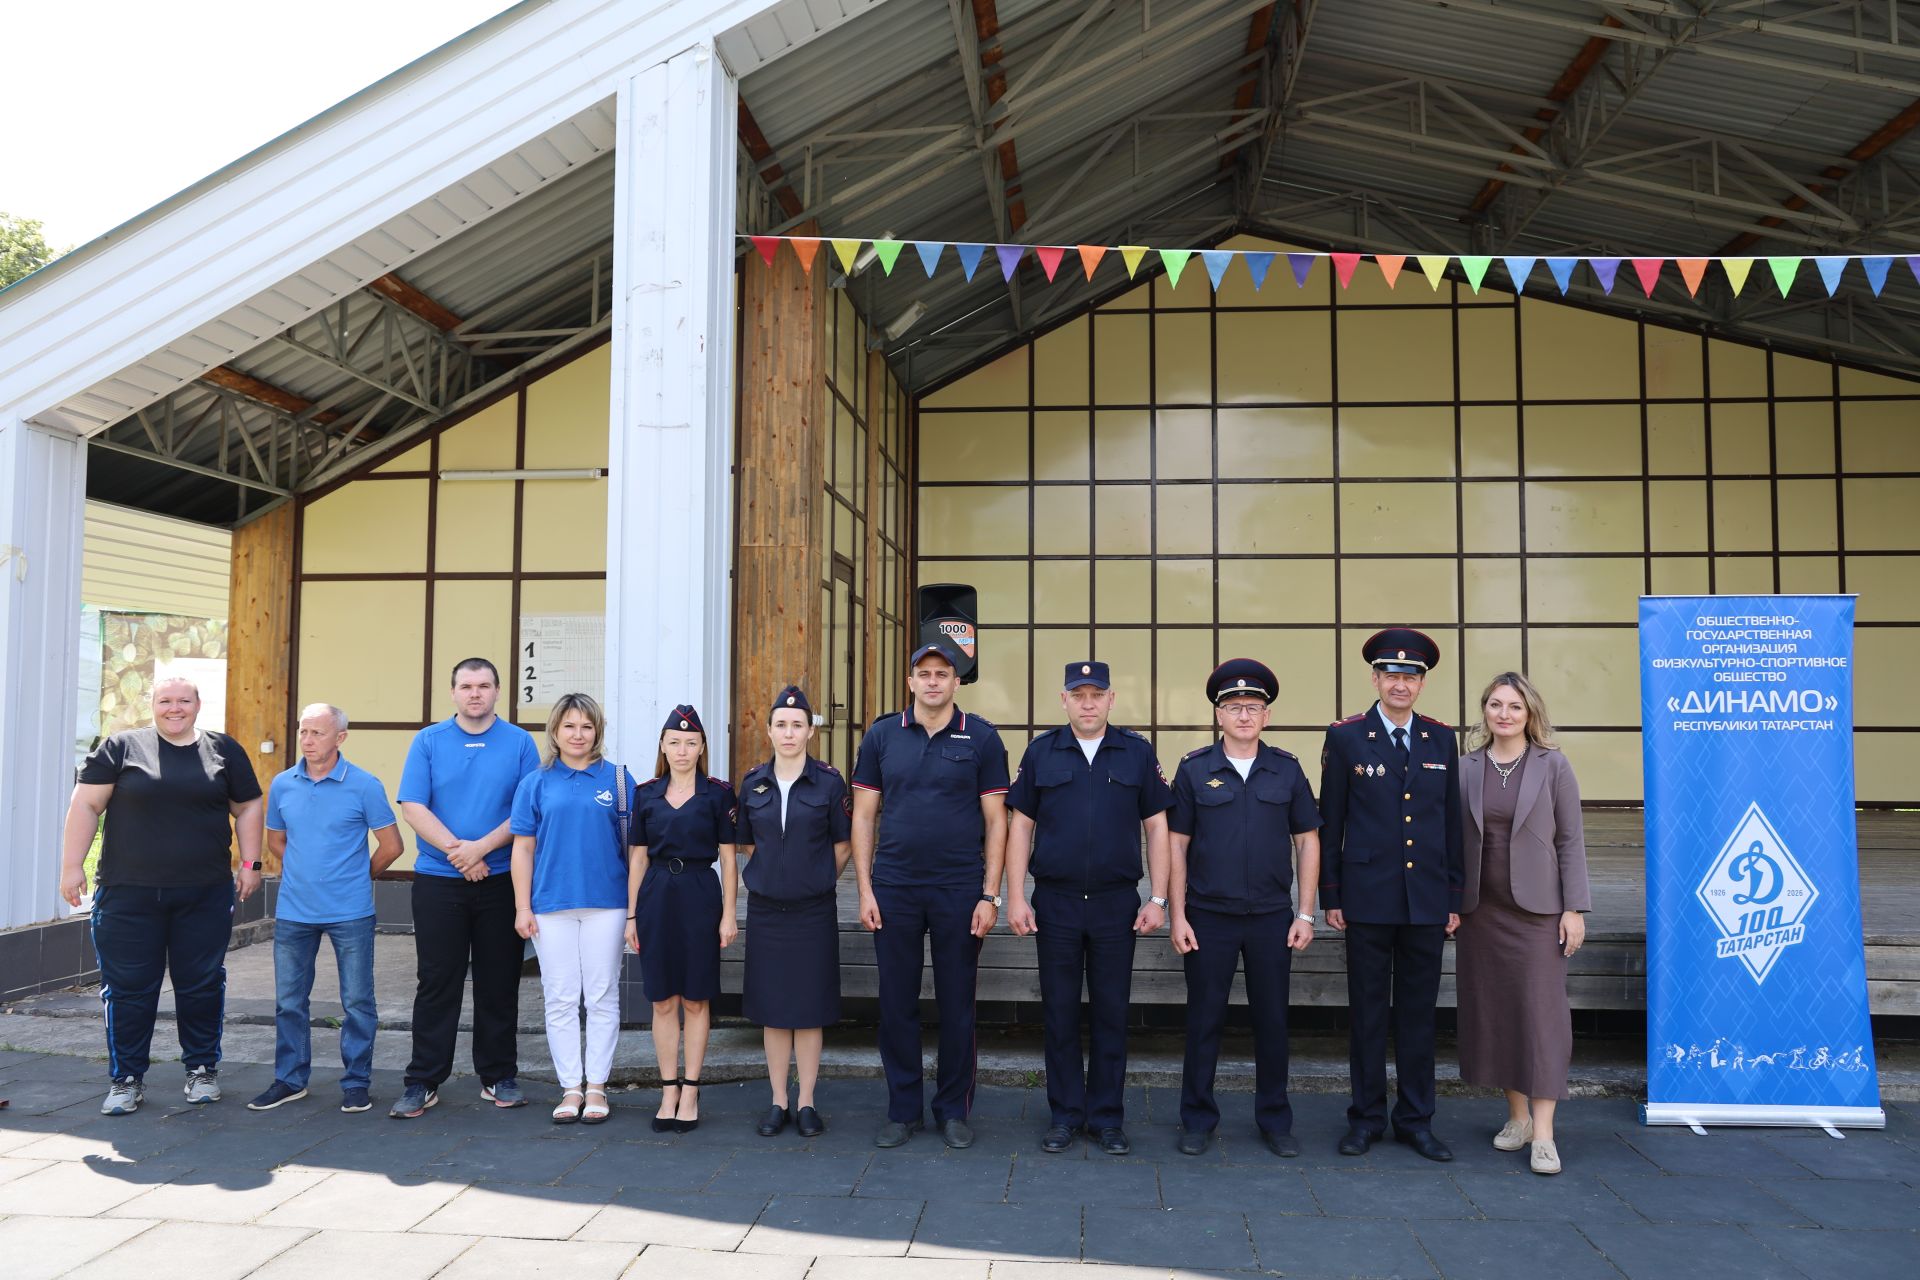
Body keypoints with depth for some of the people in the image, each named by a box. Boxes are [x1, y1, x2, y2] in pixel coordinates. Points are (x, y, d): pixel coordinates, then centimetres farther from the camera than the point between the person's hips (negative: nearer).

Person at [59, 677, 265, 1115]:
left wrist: (250, 863, 6)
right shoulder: (122, 746, 3)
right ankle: (126, 1078, 17)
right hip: (129, 894, -1)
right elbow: (85, 805, 2)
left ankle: (202, 1069, 21)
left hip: (205, 896, 1)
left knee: (202, 985, 7)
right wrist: (72, 865, -4)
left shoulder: (224, 750, 8)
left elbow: (247, 808, 13)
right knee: (128, 988, 4)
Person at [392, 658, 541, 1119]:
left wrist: (481, 847, -15)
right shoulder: (428, 741, 5)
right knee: (436, 983, 3)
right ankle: (424, 1082, 11)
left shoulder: (520, 743, 3)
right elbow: (413, 808, -3)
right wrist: (457, 851, -13)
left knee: (499, 984, 7)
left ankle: (499, 1077, 18)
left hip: (501, 880, 0)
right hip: (437, 881, 0)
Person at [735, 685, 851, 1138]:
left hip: (813, 911, -2)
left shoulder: (829, 781, -4)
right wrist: (769, 876, 7)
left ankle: (806, 1103, 14)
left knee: (809, 1009, 3)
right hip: (765, 909, 2)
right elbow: (744, 843, 14)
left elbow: (843, 845, 2)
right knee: (771, 1009, 8)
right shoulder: (753, 782, 3)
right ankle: (778, 1102, 18)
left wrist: (817, 881, 3)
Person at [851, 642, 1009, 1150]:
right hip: (894, 891, 1)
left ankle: (954, 1110, 21)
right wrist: (865, 889, -1)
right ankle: (903, 1109, 21)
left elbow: (996, 821, 0)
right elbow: (864, 815, 6)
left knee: (957, 1004, 6)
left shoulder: (981, 738, 0)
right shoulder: (882, 736, 4)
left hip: (960, 891, -1)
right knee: (897, 1003, 7)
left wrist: (990, 895, -6)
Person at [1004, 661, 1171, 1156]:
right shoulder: (1041, 752, 4)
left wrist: (1158, 898, -2)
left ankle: (1107, 1116, 19)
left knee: (1111, 1012, 6)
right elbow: (1020, 825, 4)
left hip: (1117, 903, 0)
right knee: (1060, 1012, 7)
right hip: (1055, 902, 0)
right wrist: (1015, 897, -3)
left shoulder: (1137, 752, 3)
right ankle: (1065, 1115, 19)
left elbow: (1156, 827, 4)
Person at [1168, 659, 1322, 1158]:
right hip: (1209, 917, -1)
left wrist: (1305, 914, 1)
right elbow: (1177, 844, 1)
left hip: (1272, 918, 1)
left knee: (1272, 1021, 9)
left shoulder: (1286, 769, 4)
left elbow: (1307, 841, 6)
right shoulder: (1194, 769, 0)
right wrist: (1178, 916, -3)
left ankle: (1275, 1121, 24)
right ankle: (1198, 1120, 20)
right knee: (1204, 1021, 6)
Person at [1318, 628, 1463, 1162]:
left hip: (1427, 900, 2)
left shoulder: (1442, 740, 7)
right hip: (1368, 898, -2)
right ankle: (1366, 1118, 18)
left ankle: (1415, 1119, 21)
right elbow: (1330, 823, 1)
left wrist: (1454, 898, 7)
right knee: (1368, 1013, 6)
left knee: (1418, 1013, 10)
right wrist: (1331, 896, -2)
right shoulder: (1345, 737, -1)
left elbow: (1451, 823, 9)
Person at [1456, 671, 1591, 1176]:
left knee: (1541, 1011, -4)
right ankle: (1517, 1114, 21)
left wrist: (1574, 908, -8)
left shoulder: (1553, 766, -1)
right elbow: (1455, 840, 6)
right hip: (1481, 909, 3)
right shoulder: (1466, 768, 5)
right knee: (1493, 1012, 8)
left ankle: (1543, 1133, -1)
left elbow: (1571, 840, -2)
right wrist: (1450, 903, 2)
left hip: (1536, 908, -3)